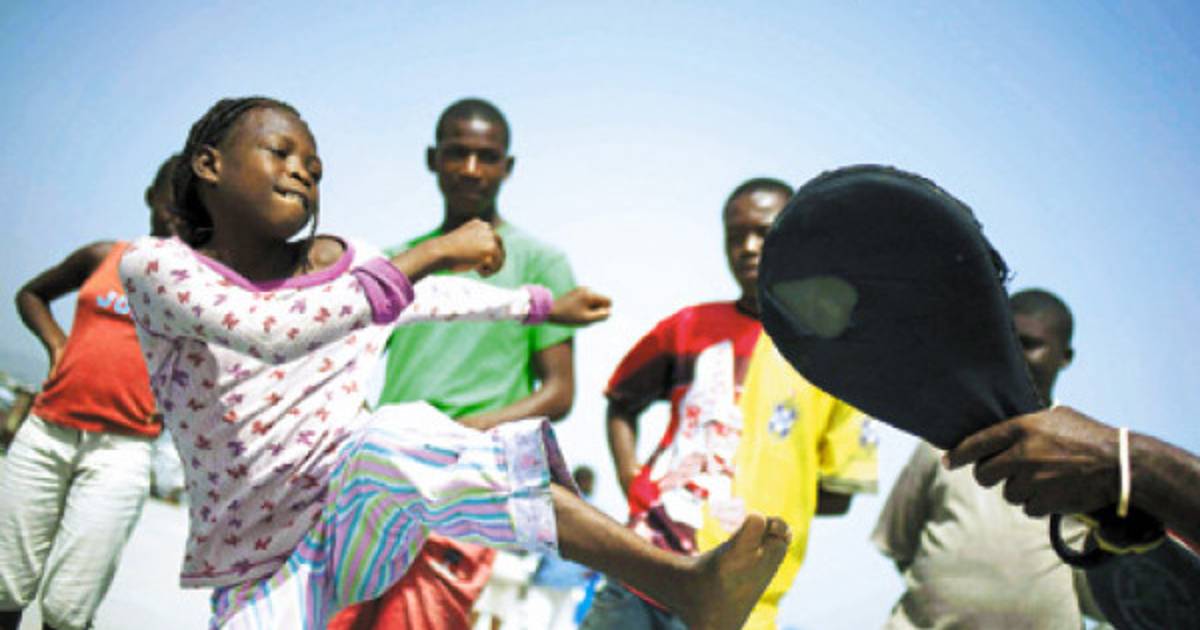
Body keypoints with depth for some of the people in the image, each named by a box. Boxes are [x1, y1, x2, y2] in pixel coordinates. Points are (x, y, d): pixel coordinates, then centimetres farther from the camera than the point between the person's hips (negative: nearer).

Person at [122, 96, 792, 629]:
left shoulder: (342, 262, 8)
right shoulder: (154, 265, -6)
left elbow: (438, 298, 29)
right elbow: (271, 331, -26)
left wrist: (545, 304, 40)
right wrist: (429, 254, -25)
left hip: (355, 511, 1)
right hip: (263, 562, -1)